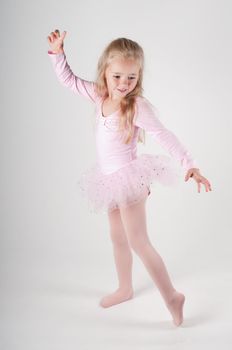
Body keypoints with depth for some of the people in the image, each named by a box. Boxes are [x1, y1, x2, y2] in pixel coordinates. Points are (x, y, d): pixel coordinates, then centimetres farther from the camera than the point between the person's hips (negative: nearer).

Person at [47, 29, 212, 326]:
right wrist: (57, 53, -3)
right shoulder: (100, 95, -2)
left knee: (138, 242, -7)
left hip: (130, 179, -8)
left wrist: (189, 164, -34)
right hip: (111, 180, 8)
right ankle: (125, 289, 39)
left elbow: (164, 136, -25)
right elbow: (69, 80, 9)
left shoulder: (137, 106, -21)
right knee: (118, 238, 20)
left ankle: (172, 297, 6)